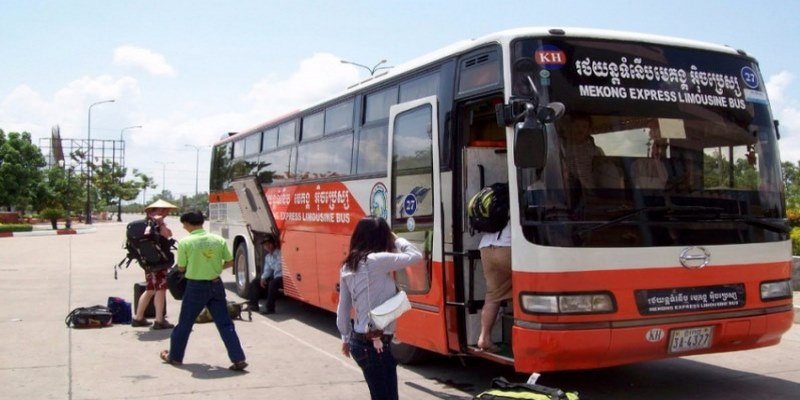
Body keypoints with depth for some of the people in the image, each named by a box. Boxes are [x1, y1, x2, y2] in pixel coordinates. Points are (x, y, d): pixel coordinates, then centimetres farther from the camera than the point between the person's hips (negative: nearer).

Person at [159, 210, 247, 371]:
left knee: (184, 323, 15)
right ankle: (238, 359, 0)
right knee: (225, 324, 5)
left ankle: (174, 356, 31)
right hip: (216, 285, 3)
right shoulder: (218, 240, -3)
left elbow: (181, 268, -3)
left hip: (196, 286, -2)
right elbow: (230, 262, 3)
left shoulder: (185, 242, -11)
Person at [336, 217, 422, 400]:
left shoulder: (348, 266, 8)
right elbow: (415, 255, -5)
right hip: (375, 343, -9)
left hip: (360, 340, 9)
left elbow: (343, 309, 14)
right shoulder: (377, 260, -16)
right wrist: (396, 239, 10)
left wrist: (346, 338, 25)